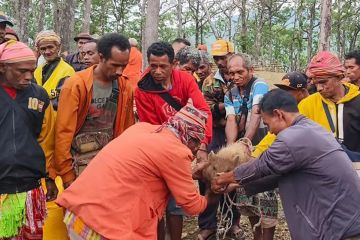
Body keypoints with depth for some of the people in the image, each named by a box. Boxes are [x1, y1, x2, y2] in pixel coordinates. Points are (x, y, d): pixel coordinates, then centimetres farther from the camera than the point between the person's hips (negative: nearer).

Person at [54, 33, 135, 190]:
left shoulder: (125, 87, 1)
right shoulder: (76, 85, -12)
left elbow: (126, 129, 9)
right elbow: (64, 133, -11)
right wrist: (67, 174, -8)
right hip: (81, 165, -4)